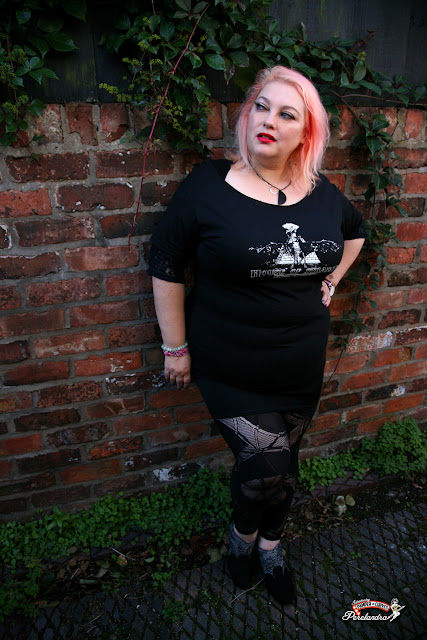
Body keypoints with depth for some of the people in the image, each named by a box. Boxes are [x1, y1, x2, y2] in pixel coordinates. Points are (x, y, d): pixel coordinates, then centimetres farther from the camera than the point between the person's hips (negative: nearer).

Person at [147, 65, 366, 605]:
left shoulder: (323, 194, 1)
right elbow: (166, 267, -8)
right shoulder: (207, 186, -12)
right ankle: (242, 530, 29)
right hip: (230, 372, -4)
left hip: (302, 369, 5)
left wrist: (331, 279, 11)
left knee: (282, 465, 18)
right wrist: (175, 347, -7)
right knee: (269, 465, -10)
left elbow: (355, 231, 23)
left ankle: (269, 545, 50)